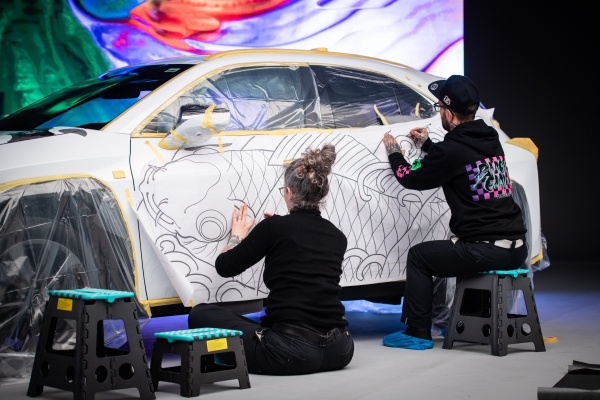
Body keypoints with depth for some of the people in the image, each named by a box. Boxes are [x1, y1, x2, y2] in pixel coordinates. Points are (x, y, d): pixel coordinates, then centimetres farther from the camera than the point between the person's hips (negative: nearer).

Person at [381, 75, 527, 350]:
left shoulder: (452, 149, -13)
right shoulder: (491, 140, 11)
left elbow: (412, 179, 2)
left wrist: (394, 153, 20)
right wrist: (427, 145, 37)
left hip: (486, 250, -8)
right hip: (517, 249, 8)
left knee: (419, 256, 11)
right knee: (463, 248, 34)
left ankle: (417, 333, 12)